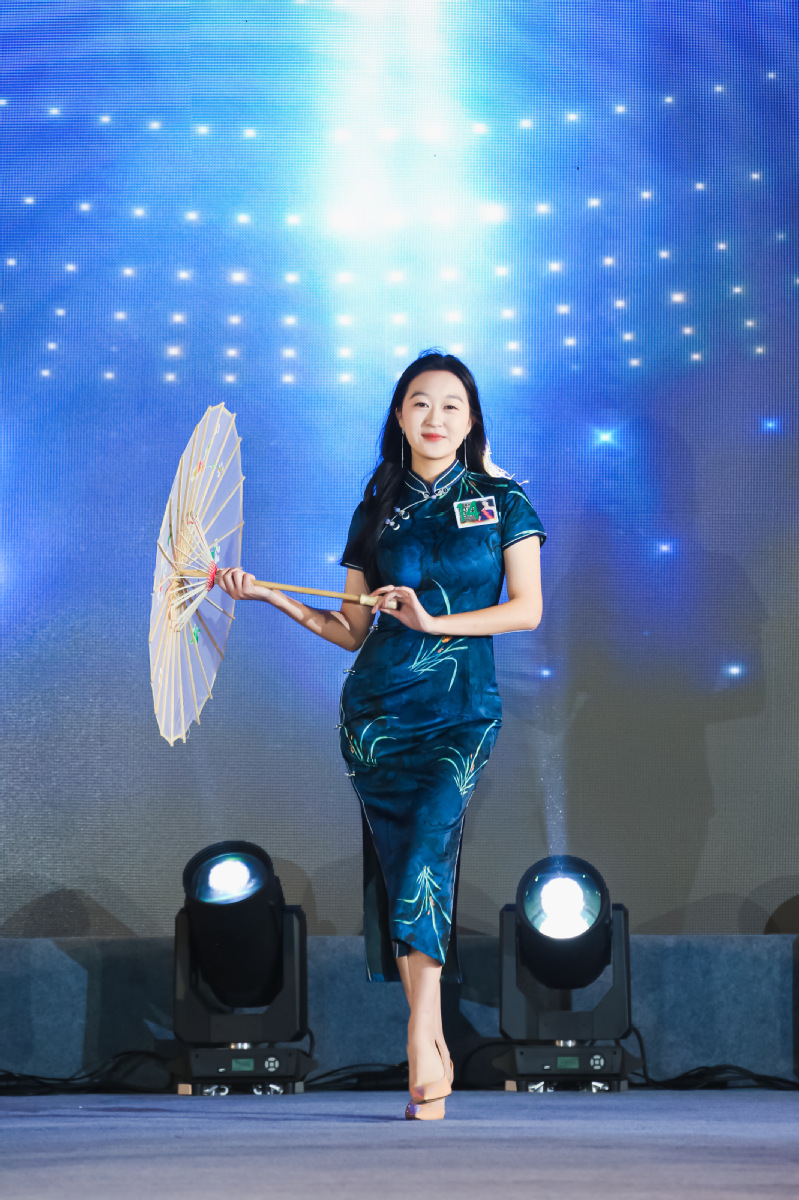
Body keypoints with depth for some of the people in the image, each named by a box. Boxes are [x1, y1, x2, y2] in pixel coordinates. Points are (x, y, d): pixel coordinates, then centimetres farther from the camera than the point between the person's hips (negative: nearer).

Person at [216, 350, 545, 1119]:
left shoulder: (502, 502, 6)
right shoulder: (377, 511, 12)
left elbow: (527, 609, -2)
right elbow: (352, 630, 12)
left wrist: (434, 621, -11)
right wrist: (270, 595, 3)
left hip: (462, 712, -2)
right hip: (376, 708, 3)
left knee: (422, 858, -21)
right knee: (399, 867, -1)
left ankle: (421, 1042, -17)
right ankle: (433, 1053, 9)